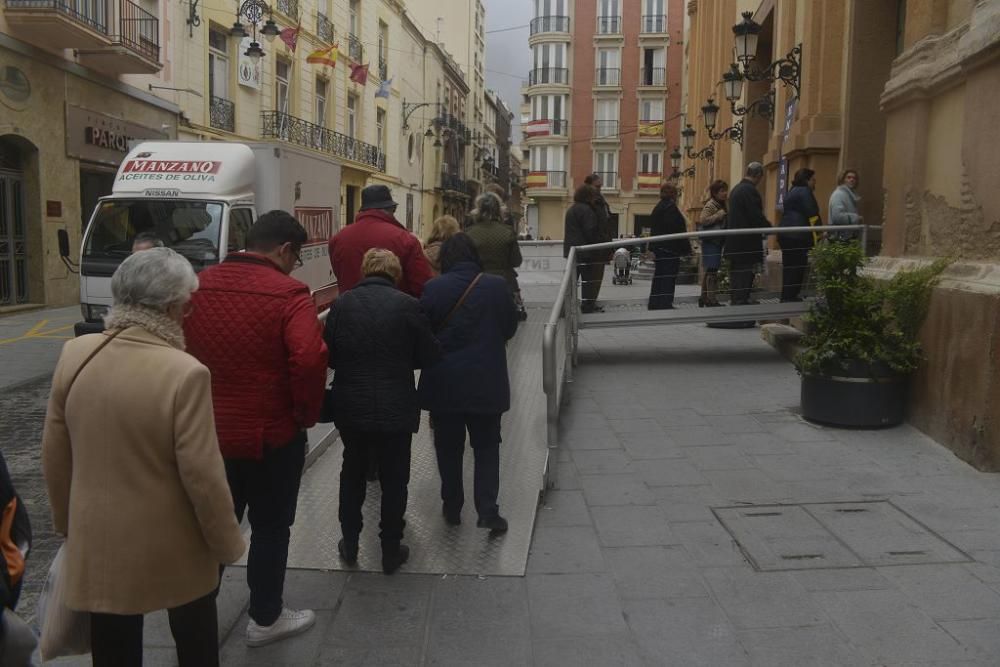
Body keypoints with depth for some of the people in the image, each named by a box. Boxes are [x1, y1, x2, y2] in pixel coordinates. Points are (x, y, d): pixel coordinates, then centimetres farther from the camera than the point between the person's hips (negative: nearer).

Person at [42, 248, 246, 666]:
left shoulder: (75, 355, -9)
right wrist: (227, 544, -5)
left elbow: (54, 456, 1)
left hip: (97, 542, 4)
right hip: (173, 548, -4)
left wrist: (66, 521, 17)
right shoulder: (185, 373, -26)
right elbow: (202, 476, -21)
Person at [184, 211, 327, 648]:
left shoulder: (201, 285, 2)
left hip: (209, 431, 6)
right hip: (271, 434, -5)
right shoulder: (288, 294, -17)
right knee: (270, 528, 12)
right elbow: (310, 359, -30)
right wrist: (307, 413, -14)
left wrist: (201, 403, 17)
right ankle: (265, 619, 27)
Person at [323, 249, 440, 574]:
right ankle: (391, 551, 21)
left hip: (350, 407, 2)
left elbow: (328, 355, 1)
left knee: (352, 473, 21)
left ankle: (349, 542, 31)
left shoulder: (341, 305, -6)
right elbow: (429, 356, -5)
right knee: (394, 478, 12)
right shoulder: (408, 306, -12)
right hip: (396, 409, -2)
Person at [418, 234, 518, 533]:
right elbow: (510, 328, 4)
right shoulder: (497, 286, -7)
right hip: (486, 383, 0)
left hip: (444, 383, 0)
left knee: (448, 447, 14)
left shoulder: (433, 288, -10)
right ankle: (488, 511, 5)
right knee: (486, 447, 11)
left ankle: (452, 508, 24)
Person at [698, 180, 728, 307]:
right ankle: (711, 299, -9)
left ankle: (704, 297, 18)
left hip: (716, 241, 10)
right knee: (712, 270, -10)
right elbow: (703, 220, -24)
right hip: (711, 241, -10)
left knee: (708, 270, 12)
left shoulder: (720, 205, 18)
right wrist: (719, 215, -23)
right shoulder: (711, 204, -12)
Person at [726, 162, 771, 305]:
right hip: (747, 241, -9)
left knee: (736, 271, 13)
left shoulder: (736, 188, 14)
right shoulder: (749, 190, -16)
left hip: (734, 240, 9)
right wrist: (769, 228, -3)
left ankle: (735, 301, 20)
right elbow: (757, 216, -19)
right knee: (745, 272, -5)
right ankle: (741, 302, -5)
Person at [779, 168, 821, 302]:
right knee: (797, 267, -5)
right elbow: (812, 215, -13)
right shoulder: (804, 191, -8)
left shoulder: (792, 191, 21)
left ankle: (787, 297, 16)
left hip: (786, 234, 10)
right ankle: (790, 297, -5)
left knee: (789, 267, 12)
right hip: (798, 235, -10)